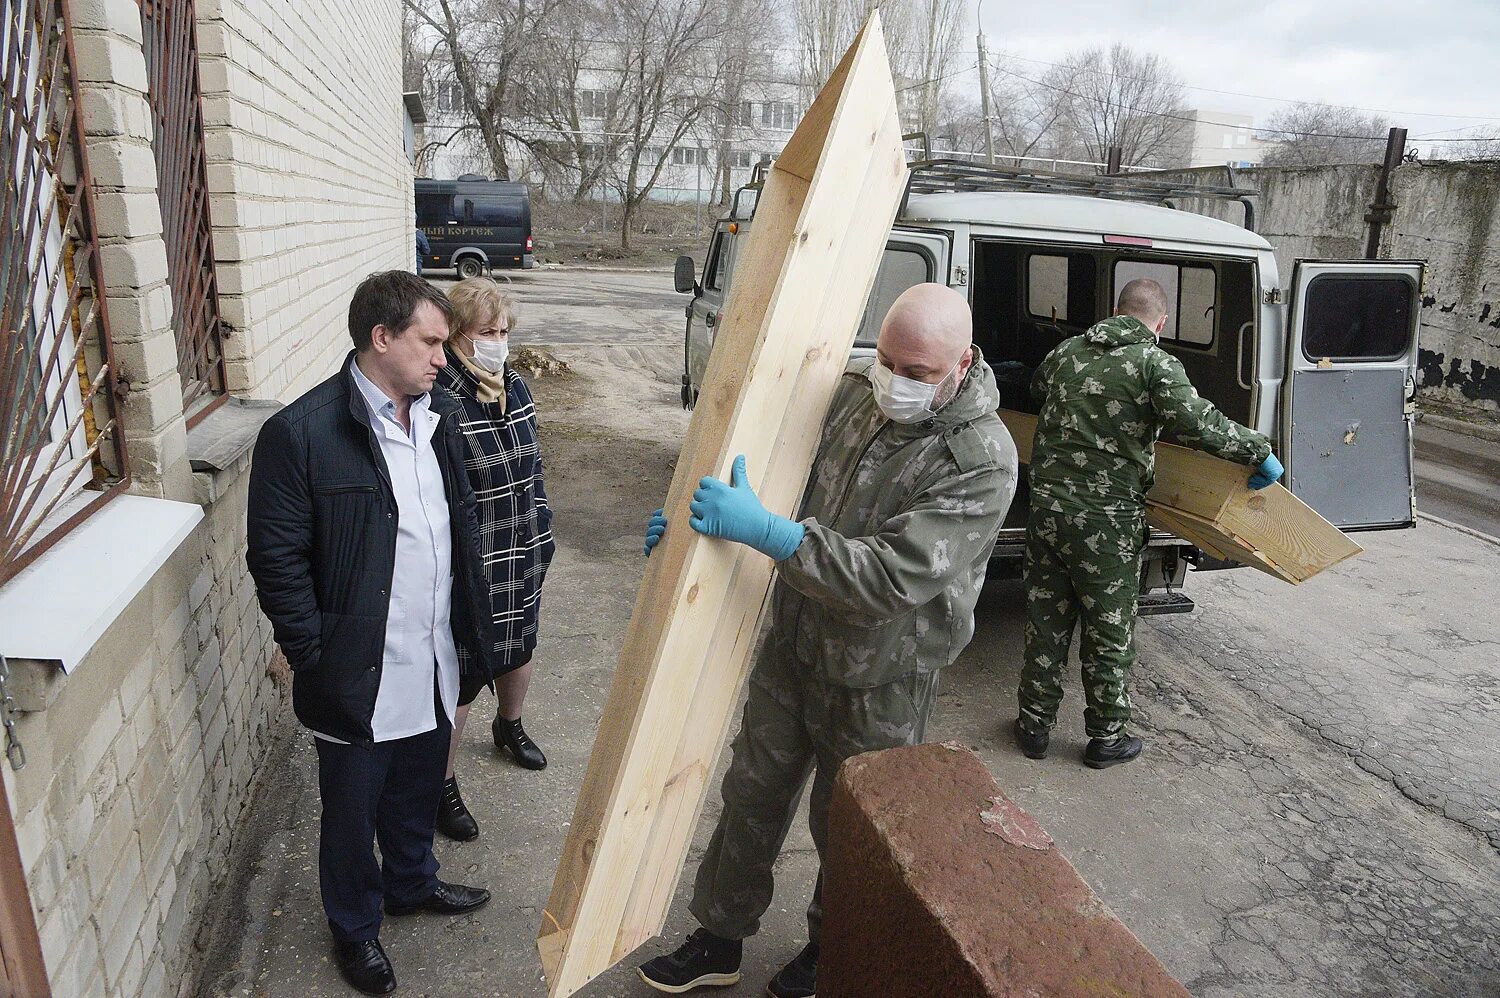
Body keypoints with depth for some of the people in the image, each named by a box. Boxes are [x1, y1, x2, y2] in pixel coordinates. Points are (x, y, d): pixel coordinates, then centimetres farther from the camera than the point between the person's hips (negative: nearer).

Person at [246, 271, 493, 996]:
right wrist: (314, 660, -15)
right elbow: (277, 560, -16)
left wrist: (469, 623, 11)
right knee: (352, 808, 17)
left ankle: (412, 882, 52)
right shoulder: (300, 433, -19)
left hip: (433, 664, 6)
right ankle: (355, 927, 41)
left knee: (417, 790, 26)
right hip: (358, 676, -6)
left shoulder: (438, 418, 3)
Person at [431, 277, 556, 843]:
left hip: (523, 557, 8)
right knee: (461, 677, 4)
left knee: (519, 646, 26)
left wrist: (541, 537, 15)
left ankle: (510, 726, 55)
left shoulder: (514, 388, 2)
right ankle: (442, 787, 25)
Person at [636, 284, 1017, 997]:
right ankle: (720, 940, 41)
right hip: (793, 643, 5)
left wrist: (762, 530, -36)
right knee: (752, 793, 18)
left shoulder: (982, 462, -25)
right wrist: (694, 515, -5)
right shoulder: (853, 391, -7)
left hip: (879, 679, -5)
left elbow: (893, 578, -33)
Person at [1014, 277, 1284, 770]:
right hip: (1106, 520, -4)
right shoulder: (1155, 362, -7)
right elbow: (1195, 421, -22)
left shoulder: (1067, 351, 9)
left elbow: (1036, 388, 30)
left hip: (1047, 504, 5)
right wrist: (1259, 451, -11)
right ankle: (1106, 738, 25)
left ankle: (1034, 725, 25)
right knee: (1109, 632, 11)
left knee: (1046, 622, 15)